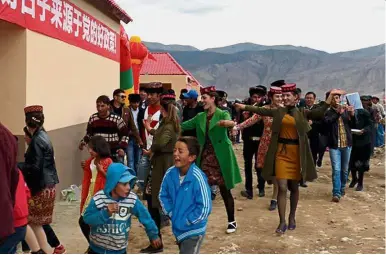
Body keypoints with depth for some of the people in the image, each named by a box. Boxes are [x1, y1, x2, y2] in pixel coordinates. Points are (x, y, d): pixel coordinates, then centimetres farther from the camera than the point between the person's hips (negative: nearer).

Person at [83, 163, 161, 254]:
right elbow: (87, 218, -15)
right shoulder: (99, 198, -17)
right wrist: (105, 213, -29)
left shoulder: (132, 199, -14)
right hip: (97, 249, 0)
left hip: (119, 251, 0)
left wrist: (153, 235, 6)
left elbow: (144, 216, -3)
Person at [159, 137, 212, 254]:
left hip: (193, 230, -7)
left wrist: (186, 221, -18)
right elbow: (163, 195, 8)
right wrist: (171, 213, -2)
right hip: (178, 227, 7)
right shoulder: (170, 173, -10)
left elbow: (205, 208, -25)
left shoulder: (197, 178, -28)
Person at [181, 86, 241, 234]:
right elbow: (183, 126, 12)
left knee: (224, 190, 2)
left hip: (220, 156, -4)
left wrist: (229, 124, -51)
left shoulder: (222, 114, -6)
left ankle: (232, 221, 16)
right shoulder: (200, 117, 10)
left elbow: (229, 122, -28)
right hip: (205, 156, 5)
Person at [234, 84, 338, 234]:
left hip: (296, 153, 0)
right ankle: (282, 222, 2)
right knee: (282, 187, -5)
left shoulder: (302, 113, 2)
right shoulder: (278, 112, 6)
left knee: (294, 187, 11)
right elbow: (260, 110, 7)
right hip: (281, 152, 0)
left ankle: (292, 217, 30)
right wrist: (243, 106, 3)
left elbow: (320, 112, -8)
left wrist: (330, 95, -15)